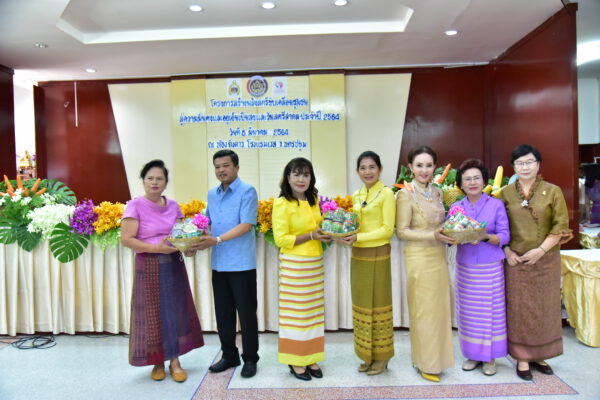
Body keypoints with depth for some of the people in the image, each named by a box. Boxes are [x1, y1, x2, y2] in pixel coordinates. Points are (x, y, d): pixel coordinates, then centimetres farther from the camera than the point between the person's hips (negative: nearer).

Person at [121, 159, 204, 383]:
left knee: (175, 311, 5)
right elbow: (126, 239, -13)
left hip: (174, 265, 4)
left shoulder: (173, 206, 7)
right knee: (152, 313, 4)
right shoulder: (135, 206, -6)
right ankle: (157, 362, 22)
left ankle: (175, 361, 18)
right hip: (149, 267, -4)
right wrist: (157, 248, -21)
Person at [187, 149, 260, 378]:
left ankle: (250, 359, 20)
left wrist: (217, 240, -25)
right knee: (223, 313, 14)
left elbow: (246, 225, -18)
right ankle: (229, 355, 30)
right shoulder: (212, 194, 12)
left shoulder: (247, 192, -9)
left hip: (242, 264, -6)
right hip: (219, 264, 6)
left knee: (246, 313, 4)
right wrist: (196, 243, -1)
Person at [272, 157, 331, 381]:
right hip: (294, 264, -6)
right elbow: (280, 239, -14)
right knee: (296, 312, 3)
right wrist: (311, 236, -21)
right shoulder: (282, 203, -11)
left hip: (316, 262, 6)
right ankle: (295, 362, 19)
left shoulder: (314, 200, 9)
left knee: (313, 311, 12)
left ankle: (311, 359, 25)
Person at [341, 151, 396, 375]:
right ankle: (367, 355, 25)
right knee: (362, 305, 12)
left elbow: (388, 229, -13)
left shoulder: (386, 193, -8)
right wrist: (346, 235, -6)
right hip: (358, 256, 6)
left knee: (378, 305, 4)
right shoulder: (355, 196, 11)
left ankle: (381, 357, 20)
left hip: (377, 256, -6)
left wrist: (358, 238, -20)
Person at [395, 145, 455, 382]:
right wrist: (433, 236, -21)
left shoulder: (437, 192, 9)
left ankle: (436, 357, 30)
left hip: (439, 256, 7)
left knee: (439, 307, 13)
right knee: (424, 309, 3)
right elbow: (402, 231, -13)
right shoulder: (406, 194, -11)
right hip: (419, 257, -6)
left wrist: (448, 234, -2)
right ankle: (425, 363, 20)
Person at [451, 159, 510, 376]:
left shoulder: (496, 205, -1)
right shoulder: (456, 207, 7)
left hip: (490, 268, -2)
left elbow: (505, 236, -6)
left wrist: (486, 237, -24)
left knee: (490, 311, 3)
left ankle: (490, 357, 20)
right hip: (465, 267, 3)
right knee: (468, 311, 7)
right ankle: (473, 354, 24)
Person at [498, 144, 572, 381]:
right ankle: (522, 358, 16)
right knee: (519, 308, 4)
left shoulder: (553, 192, 1)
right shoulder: (505, 194, 3)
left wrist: (541, 250, -13)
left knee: (544, 307, 9)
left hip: (545, 260, 0)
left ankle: (539, 355, 25)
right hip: (515, 261, 0)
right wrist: (506, 251, -8)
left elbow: (561, 226, -4)